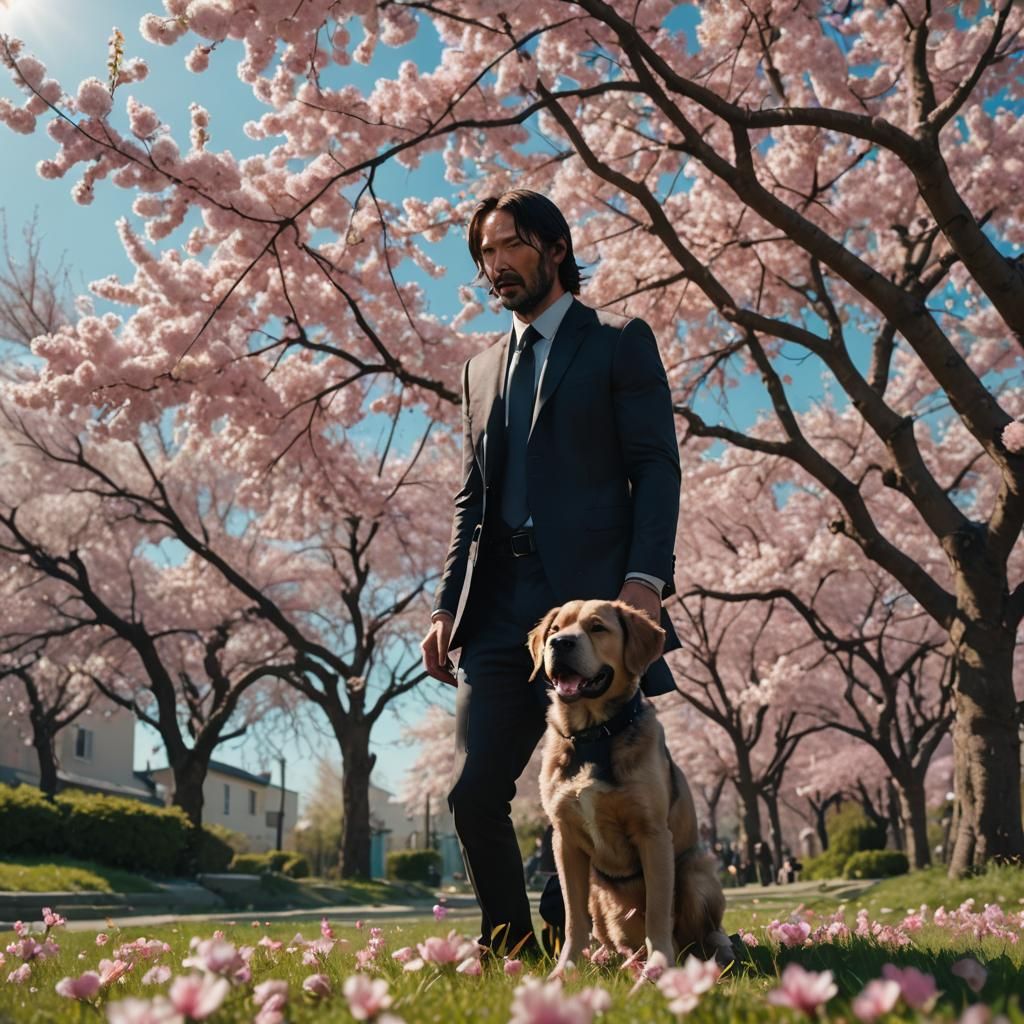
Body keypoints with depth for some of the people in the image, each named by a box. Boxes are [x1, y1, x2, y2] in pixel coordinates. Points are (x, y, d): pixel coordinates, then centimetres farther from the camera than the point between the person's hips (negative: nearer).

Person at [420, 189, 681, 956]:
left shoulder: (620, 343, 8)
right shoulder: (483, 369, 24)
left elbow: (656, 467, -2)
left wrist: (646, 577, -16)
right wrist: (447, 605, 11)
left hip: (595, 596, -5)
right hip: (502, 608, 5)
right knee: (476, 793, 0)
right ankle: (512, 947, 15)